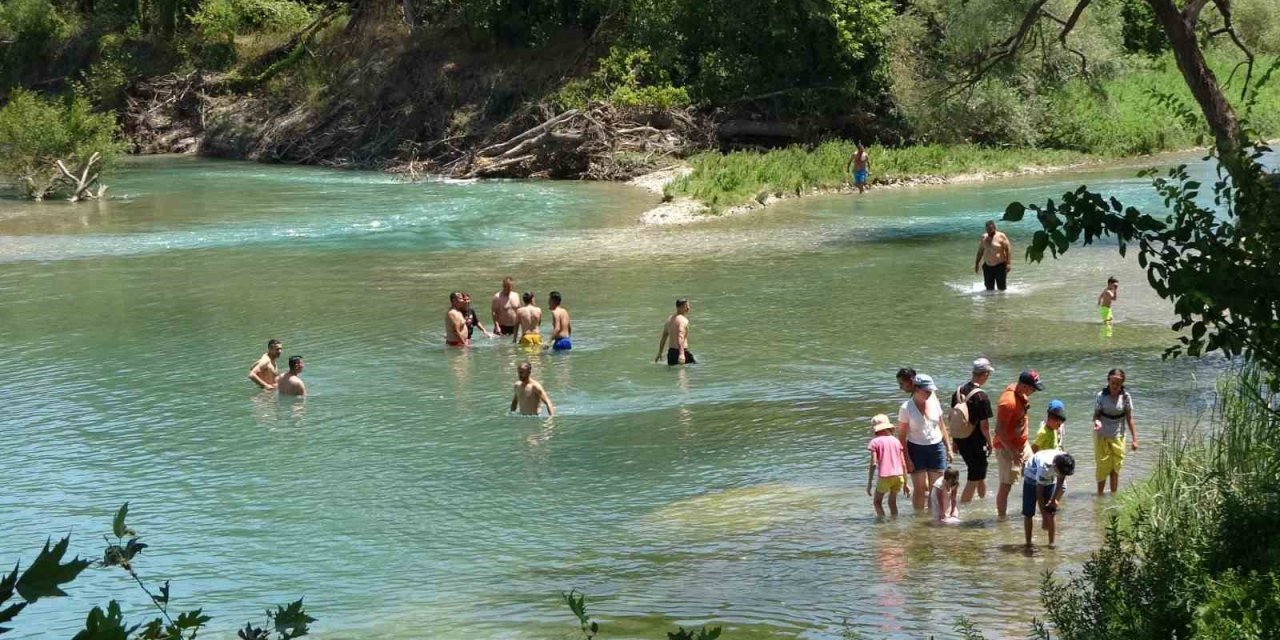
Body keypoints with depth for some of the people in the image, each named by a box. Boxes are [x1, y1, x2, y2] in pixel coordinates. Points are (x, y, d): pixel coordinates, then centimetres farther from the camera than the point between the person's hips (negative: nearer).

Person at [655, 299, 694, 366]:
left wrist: (660, 353, 29)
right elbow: (680, 338, -28)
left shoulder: (670, 319, 14)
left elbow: (664, 337, 20)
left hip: (671, 352, 8)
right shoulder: (683, 320, -13)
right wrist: (681, 354, -40)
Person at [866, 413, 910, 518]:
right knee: (892, 502, 21)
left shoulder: (875, 442, 1)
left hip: (885, 477, -4)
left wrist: (869, 483, -3)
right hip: (899, 476, 4)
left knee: (877, 502, 14)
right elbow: (903, 464, 11)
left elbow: (873, 464, -7)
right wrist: (905, 484, 18)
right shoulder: (896, 441, 12)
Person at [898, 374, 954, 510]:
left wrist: (948, 448, 11)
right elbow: (902, 435, -8)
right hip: (916, 450, -4)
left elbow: (942, 426, 14)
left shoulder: (933, 402, 3)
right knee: (920, 489, -2)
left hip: (937, 448, 4)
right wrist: (906, 459, -12)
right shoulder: (906, 408, -10)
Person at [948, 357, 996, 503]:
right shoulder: (981, 397, -21)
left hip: (960, 440, 8)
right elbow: (984, 426, -19)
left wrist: (954, 441, 19)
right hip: (976, 442, -8)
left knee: (979, 474, 26)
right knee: (974, 478, 5)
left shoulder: (958, 391, 1)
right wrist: (990, 443, -3)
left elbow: (950, 418, 9)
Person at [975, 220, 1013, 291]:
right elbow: (980, 251, 17)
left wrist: (1008, 263, -16)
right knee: (989, 288, 3)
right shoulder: (984, 237, 9)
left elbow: (1008, 249, -8)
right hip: (987, 266, 4)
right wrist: (976, 263, 16)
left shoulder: (1001, 236, -6)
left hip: (1000, 265, -4)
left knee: (1002, 288, -4)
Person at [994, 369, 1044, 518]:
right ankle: (1001, 517, 5)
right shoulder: (1008, 402, -28)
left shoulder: (1021, 393, 0)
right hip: (1007, 448, -9)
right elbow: (999, 430, -28)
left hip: (1022, 444, 9)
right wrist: (1013, 452, -26)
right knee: (1006, 485, -2)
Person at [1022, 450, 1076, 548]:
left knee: (1052, 512, -2)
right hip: (1032, 479, -4)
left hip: (1050, 480, 4)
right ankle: (1028, 543, 3)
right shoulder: (1044, 466, -42)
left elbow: (1060, 481, -6)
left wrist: (1053, 500, -5)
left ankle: (1051, 543, 5)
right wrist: (1044, 517, -30)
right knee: (1028, 513, -5)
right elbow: (1039, 494, -33)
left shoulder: (1065, 464, -29)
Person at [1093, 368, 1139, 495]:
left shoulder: (1125, 397, -8)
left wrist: (1134, 438, -4)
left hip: (1118, 437, 1)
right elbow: (1096, 414, -5)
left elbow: (1129, 418, -3)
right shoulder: (1102, 396, -11)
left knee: (1116, 468, 6)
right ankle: (1099, 493, 19)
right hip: (1102, 436, -1)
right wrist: (1097, 421, -29)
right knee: (1103, 466, 3)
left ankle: (1113, 494, 18)